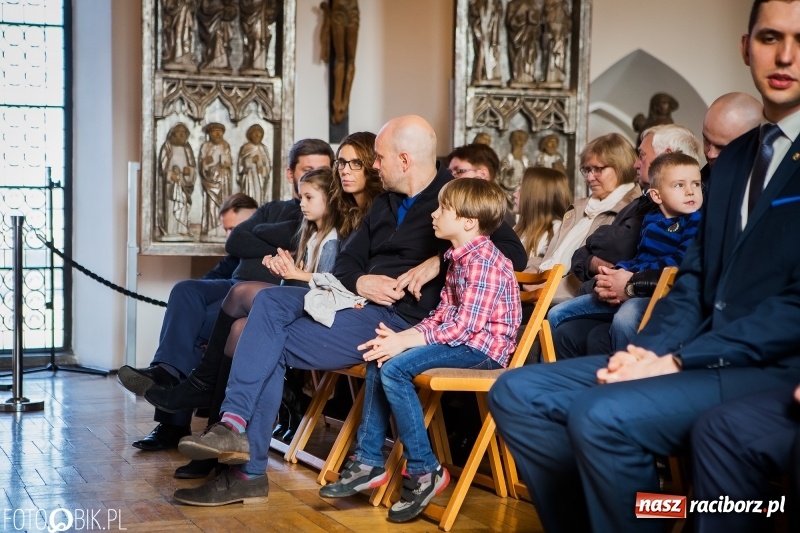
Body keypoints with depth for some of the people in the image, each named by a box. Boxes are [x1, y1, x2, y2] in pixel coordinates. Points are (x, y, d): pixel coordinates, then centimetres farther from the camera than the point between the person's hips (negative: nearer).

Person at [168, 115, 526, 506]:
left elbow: (512, 251, -13)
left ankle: (249, 472, -15)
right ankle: (234, 425, -21)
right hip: (357, 299, 9)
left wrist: (439, 261, -20)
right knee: (270, 301, -12)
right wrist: (359, 282, -3)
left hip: (400, 317, -9)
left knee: (273, 348, -17)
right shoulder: (386, 205, 24)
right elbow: (346, 262, 22)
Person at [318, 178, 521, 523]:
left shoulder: (483, 261, -18)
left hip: (482, 348, -11)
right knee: (379, 359, 4)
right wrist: (399, 337, -2)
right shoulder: (459, 257, 15)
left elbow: (463, 326, -24)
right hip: (462, 339, 11)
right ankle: (369, 461, 4)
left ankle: (425, 471, -15)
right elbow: (443, 313, 13)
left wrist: (405, 341, -22)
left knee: (395, 368, -25)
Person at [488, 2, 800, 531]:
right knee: (517, 391, -3)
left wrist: (677, 361, -17)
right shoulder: (733, 158, 19)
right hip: (703, 354, 8)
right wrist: (647, 348, -3)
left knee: (601, 416, -31)